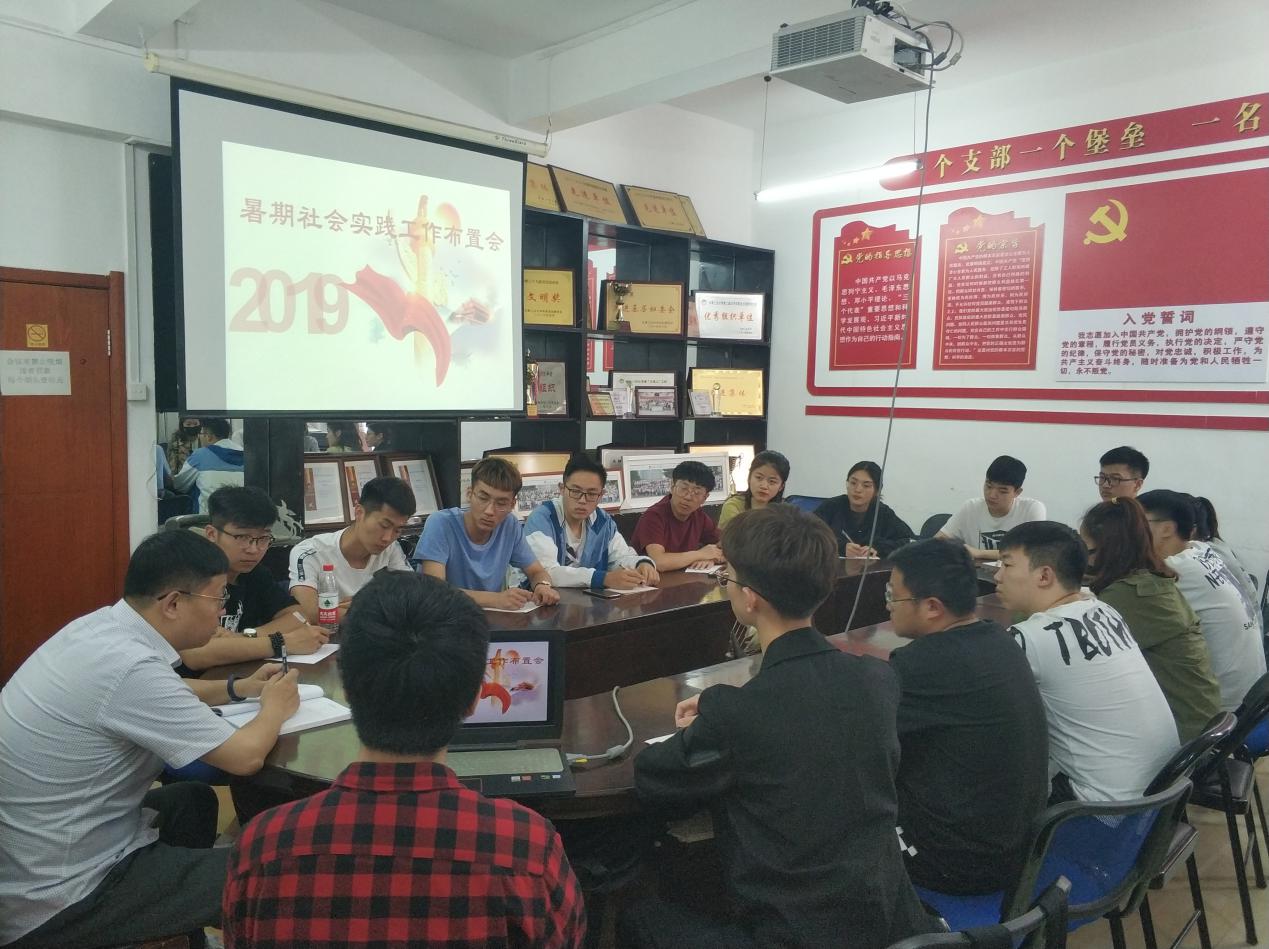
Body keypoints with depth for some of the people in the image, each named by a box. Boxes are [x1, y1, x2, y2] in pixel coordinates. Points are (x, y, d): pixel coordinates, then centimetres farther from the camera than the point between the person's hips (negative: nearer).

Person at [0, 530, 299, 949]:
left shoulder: (100, 626, -2)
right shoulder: (129, 667, -29)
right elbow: (245, 756, -22)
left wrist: (240, 688, 11)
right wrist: (274, 708, -3)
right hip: (54, 901, -10)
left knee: (194, 799, 25)